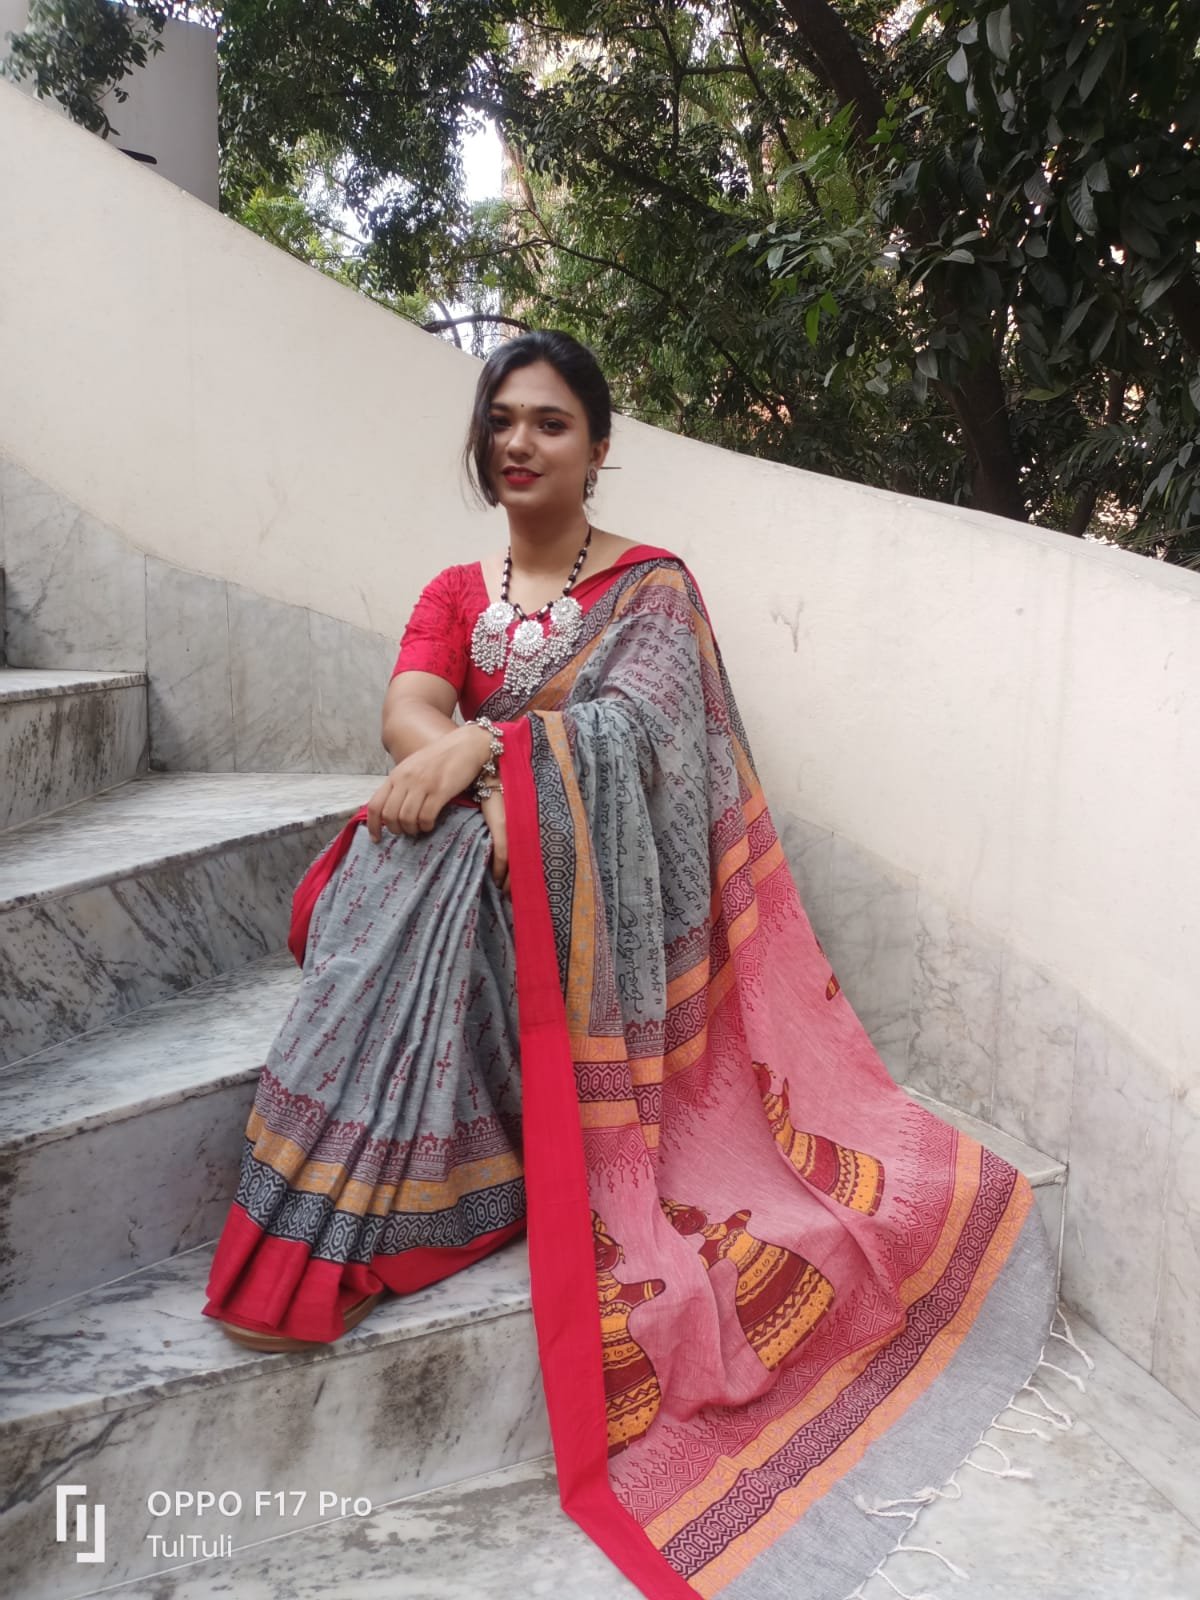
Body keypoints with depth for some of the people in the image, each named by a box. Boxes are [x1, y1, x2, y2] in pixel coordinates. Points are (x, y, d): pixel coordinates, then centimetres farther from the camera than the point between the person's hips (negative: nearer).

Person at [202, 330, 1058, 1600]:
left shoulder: (651, 586, 7)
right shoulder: (455, 593, 17)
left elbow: (639, 723, -14)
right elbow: (406, 711, -4)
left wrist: (483, 744, -28)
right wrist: (483, 791, -27)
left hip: (599, 867, -2)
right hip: (464, 845, 3)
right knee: (399, 905, -32)